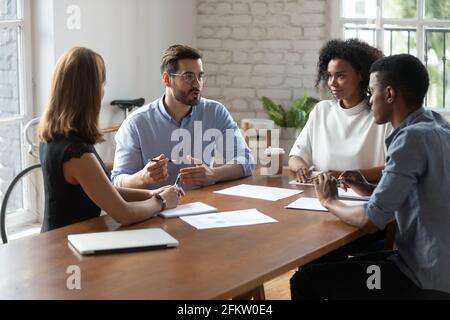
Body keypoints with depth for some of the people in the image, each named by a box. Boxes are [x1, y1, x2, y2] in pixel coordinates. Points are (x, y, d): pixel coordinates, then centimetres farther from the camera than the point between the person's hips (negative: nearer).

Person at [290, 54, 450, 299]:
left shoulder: (413, 137, -22)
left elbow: (370, 221, -21)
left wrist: (330, 201, -3)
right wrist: (369, 189, 7)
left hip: (426, 280, -9)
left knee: (305, 281, -3)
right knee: (341, 267, 25)